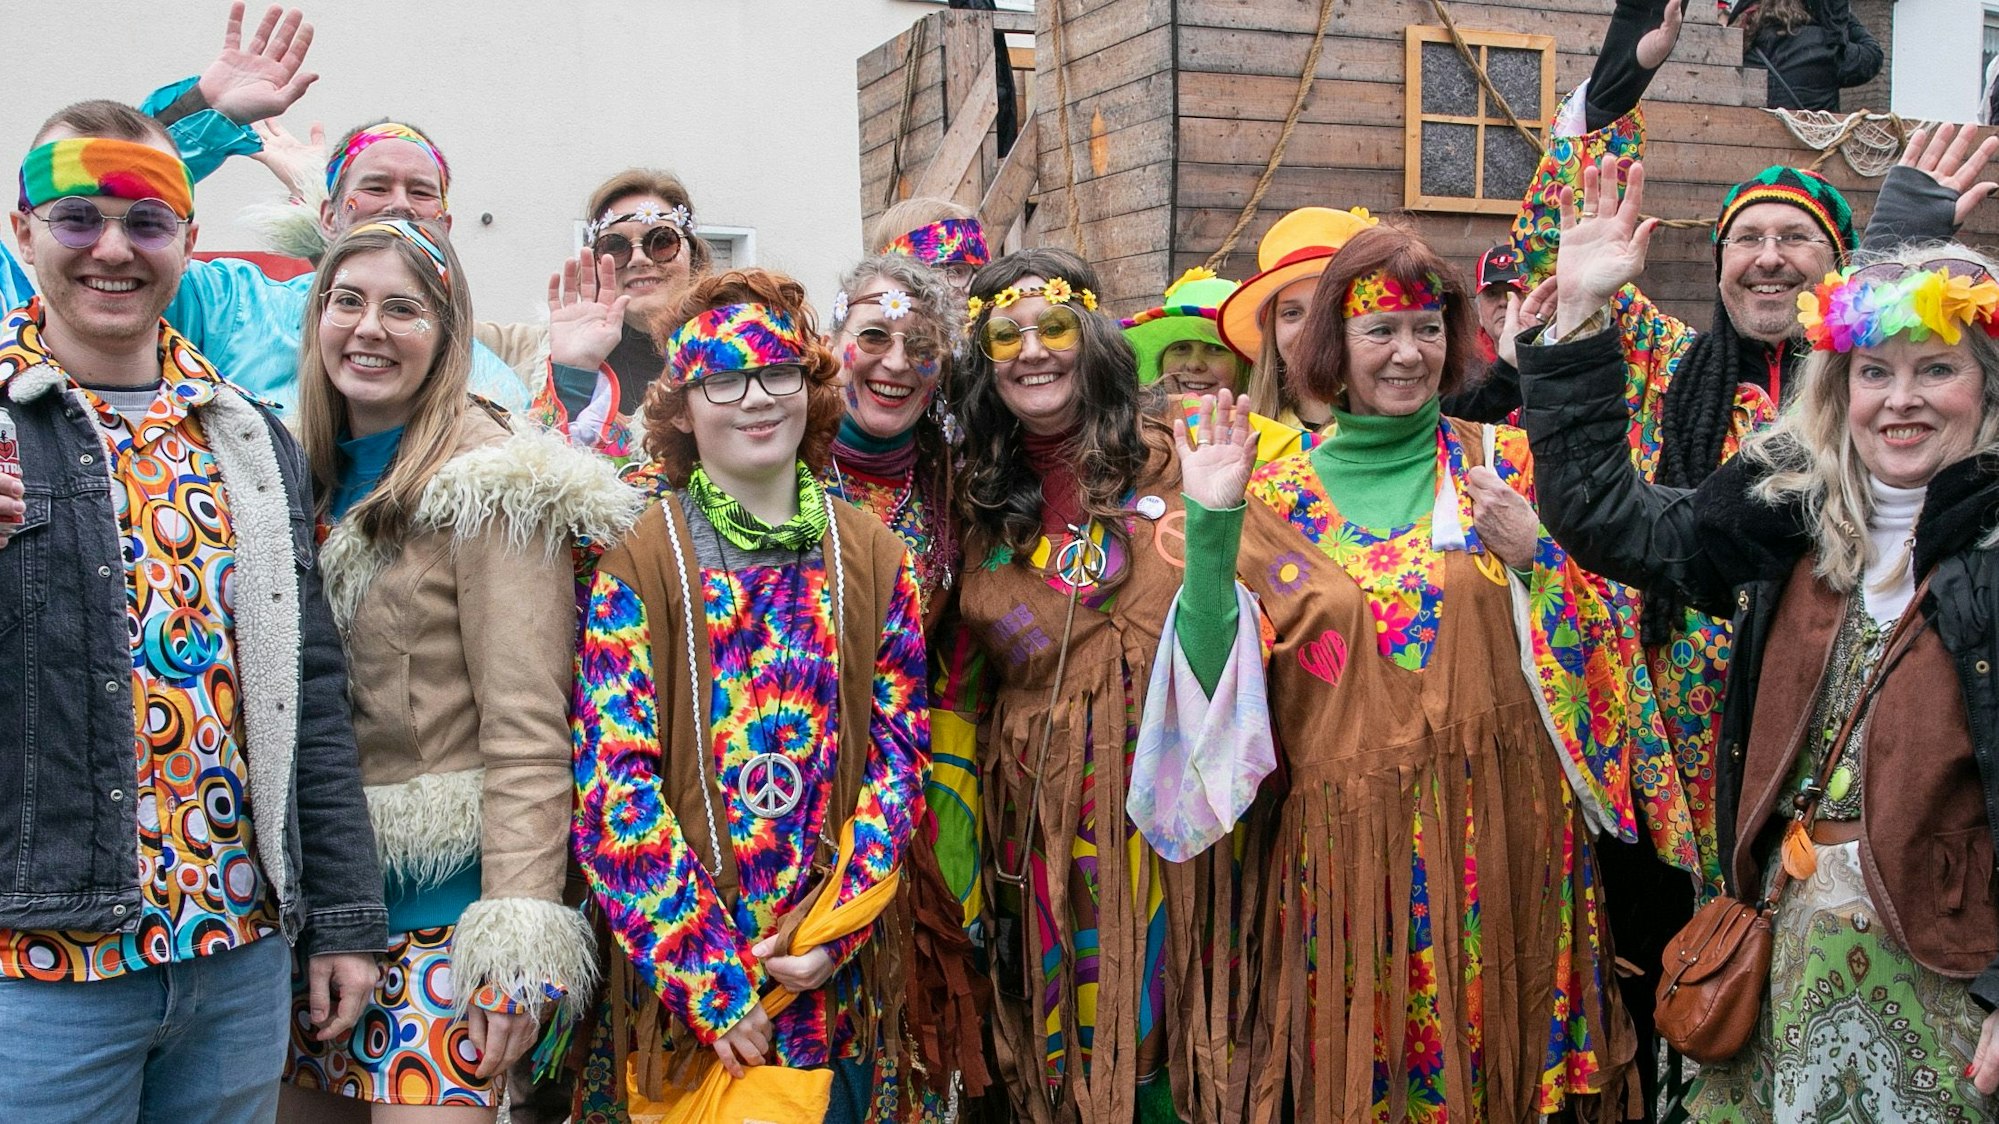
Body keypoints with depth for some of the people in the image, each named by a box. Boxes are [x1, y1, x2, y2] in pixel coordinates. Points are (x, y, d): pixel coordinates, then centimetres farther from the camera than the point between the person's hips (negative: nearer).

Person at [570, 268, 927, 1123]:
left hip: (837, 979, 3)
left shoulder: (873, 558, 3)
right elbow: (612, 784, -11)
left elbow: (899, 755, 2)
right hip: (678, 981, -3)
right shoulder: (640, 561, -7)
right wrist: (710, 977, -15)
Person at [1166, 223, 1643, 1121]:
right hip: (1348, 844, 0)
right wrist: (1208, 529, -14)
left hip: (1501, 837, 0)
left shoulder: (1503, 466, 4)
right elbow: (1219, 674, -4)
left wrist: (1536, 562, -12)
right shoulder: (1281, 499, 4)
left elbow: (1594, 644, 5)